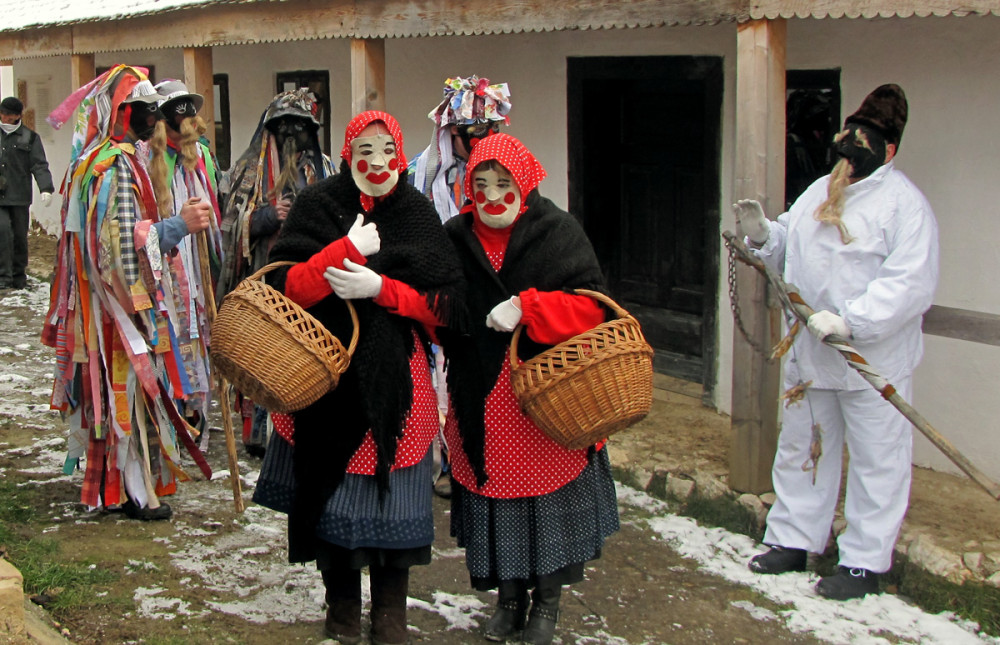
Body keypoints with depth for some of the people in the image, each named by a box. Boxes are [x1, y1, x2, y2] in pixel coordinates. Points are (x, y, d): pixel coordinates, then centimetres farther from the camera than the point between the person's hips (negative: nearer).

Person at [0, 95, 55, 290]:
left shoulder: (30, 138, 7)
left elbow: (39, 166, 0)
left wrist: (46, 188, -14)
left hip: (19, 196, 0)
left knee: (20, 236, 5)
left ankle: (18, 275, 18)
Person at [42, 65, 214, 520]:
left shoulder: (94, 158, 15)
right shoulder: (116, 165, -18)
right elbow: (122, 239, -26)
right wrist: (178, 225, -26)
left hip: (106, 293, 10)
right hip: (121, 297, -10)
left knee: (115, 390, 16)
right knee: (128, 386, -3)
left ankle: (111, 480, 25)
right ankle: (132, 491, 5)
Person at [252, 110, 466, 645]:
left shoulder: (419, 216, 4)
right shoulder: (317, 206, 0)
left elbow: (447, 303, -3)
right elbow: (284, 286, -11)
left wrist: (380, 288, -15)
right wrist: (349, 249, -18)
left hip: (397, 380, 1)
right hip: (328, 375, 0)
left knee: (391, 491, 3)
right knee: (334, 487, 6)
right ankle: (341, 601, 27)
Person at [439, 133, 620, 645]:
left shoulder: (558, 231, -4)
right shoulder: (456, 237, 6)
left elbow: (591, 304, -12)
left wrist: (526, 307, -22)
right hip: (482, 401, 3)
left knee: (547, 495, 5)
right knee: (494, 494, 9)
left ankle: (547, 601, 24)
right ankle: (508, 598, 27)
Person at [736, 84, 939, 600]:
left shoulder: (903, 202, -13)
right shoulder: (817, 193, 13)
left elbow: (911, 284, -21)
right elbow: (789, 250, 21)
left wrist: (849, 321, -29)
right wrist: (762, 233, -1)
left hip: (874, 359, -7)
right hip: (807, 354, 7)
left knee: (876, 459, 4)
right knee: (801, 446, 16)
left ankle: (864, 562, 14)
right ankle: (793, 541, 30)